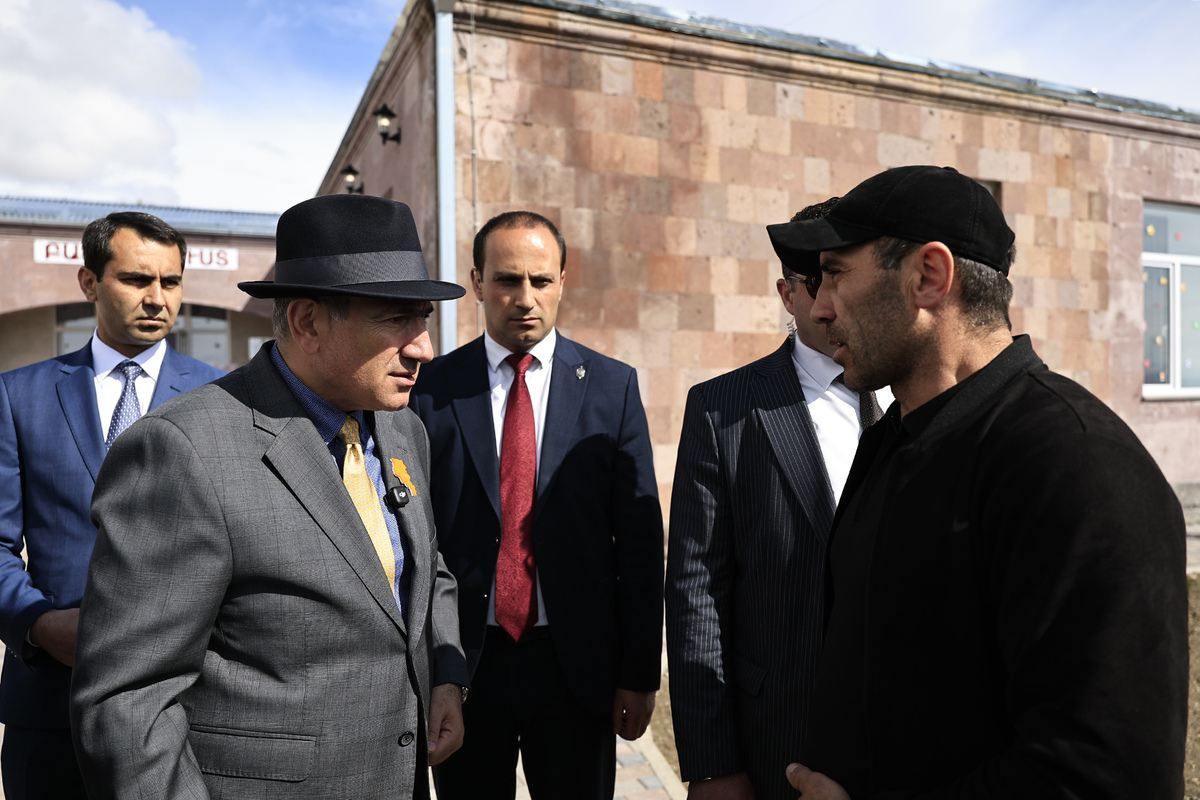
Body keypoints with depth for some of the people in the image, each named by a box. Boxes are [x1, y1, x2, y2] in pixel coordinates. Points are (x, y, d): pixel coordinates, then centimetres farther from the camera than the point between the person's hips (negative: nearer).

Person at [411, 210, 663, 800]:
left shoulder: (613, 386, -2)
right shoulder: (432, 388, -1)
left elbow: (640, 540, -2)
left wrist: (640, 673, -2)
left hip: (577, 663, 0)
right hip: (463, 662, 1)